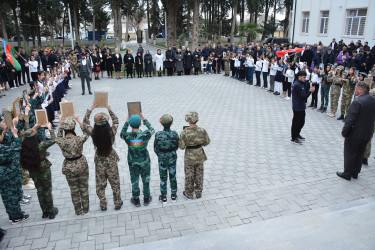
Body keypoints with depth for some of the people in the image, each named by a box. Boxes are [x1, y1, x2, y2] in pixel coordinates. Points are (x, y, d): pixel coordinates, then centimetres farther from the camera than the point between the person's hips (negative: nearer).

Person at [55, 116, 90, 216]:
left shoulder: (61, 141, -19)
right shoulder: (79, 139, -23)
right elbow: (86, 133, 0)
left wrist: (60, 124, 4)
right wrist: (78, 120, 0)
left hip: (69, 167, 1)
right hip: (82, 165, -1)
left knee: (74, 190, 19)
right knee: (84, 188, 19)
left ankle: (78, 211, 34)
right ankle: (85, 209, 34)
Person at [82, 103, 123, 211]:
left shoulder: (93, 133, -20)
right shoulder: (111, 132, -23)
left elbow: (85, 122, -1)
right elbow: (116, 121, -2)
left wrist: (90, 110, 4)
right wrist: (109, 110, 2)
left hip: (99, 161, 1)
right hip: (111, 160, -1)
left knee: (100, 184, 20)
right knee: (115, 183, 18)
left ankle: (103, 205, 35)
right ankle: (117, 203, 34)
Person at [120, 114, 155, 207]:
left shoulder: (127, 136, -22)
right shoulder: (145, 135, -23)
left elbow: (122, 134, 4)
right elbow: (152, 130, 0)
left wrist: (126, 122, 3)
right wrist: (145, 120, 3)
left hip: (133, 163, 1)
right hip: (145, 162, 0)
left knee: (134, 181, 18)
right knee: (146, 180, 19)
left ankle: (136, 200, 35)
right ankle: (146, 198, 36)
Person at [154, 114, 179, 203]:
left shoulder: (158, 135, -20)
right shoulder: (175, 134, -17)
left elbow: (156, 149, -10)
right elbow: (176, 147, -4)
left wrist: (160, 155, 9)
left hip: (162, 159, -1)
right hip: (172, 158, 1)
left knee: (163, 178, 14)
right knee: (173, 176, 17)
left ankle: (163, 197, 26)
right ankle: (173, 196, 30)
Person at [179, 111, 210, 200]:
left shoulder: (184, 133, -25)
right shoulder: (202, 130, -19)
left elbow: (181, 147, -15)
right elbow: (206, 142, -4)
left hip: (189, 157, -2)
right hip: (200, 155, 2)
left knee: (189, 176, 18)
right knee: (199, 175, 22)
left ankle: (188, 194, 37)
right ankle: (198, 193, 39)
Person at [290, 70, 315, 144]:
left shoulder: (302, 84, 10)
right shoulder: (297, 85, -21)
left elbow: (305, 93, 12)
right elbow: (302, 97, -26)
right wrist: (310, 91, -25)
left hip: (302, 107, 10)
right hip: (297, 108, -10)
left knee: (301, 122, 20)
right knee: (296, 123, 1)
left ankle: (297, 134, 38)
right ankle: (294, 138, 13)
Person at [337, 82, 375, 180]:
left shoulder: (357, 102, -25)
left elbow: (350, 120, -23)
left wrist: (344, 132, -13)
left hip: (355, 134, -7)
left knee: (350, 154, 8)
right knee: (360, 154, 19)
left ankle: (347, 174, 20)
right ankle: (355, 173, 32)